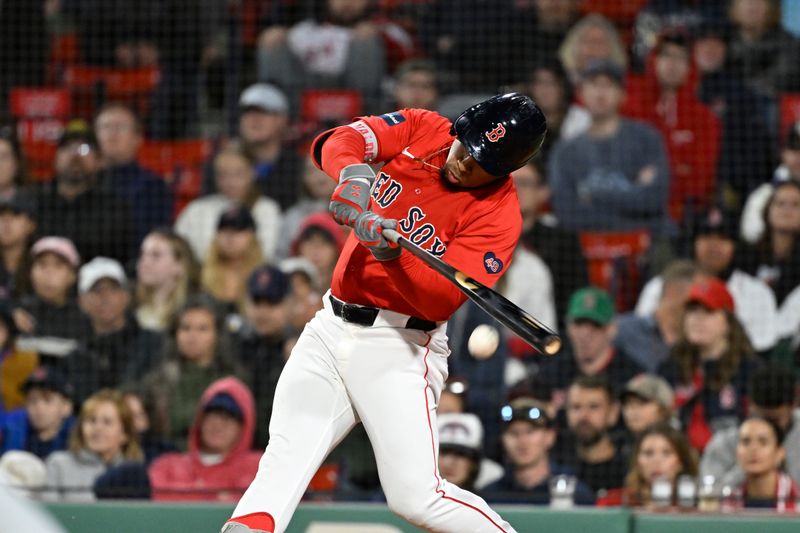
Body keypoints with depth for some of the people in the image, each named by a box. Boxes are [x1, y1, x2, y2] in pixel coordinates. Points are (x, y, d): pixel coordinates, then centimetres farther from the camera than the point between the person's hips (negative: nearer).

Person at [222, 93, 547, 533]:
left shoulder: (498, 213, -11)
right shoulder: (422, 130, 3)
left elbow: (441, 299, -20)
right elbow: (338, 142, -11)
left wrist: (393, 254, -35)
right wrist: (352, 172, -32)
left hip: (399, 348, -5)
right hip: (329, 329, 5)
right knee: (284, 458, -12)